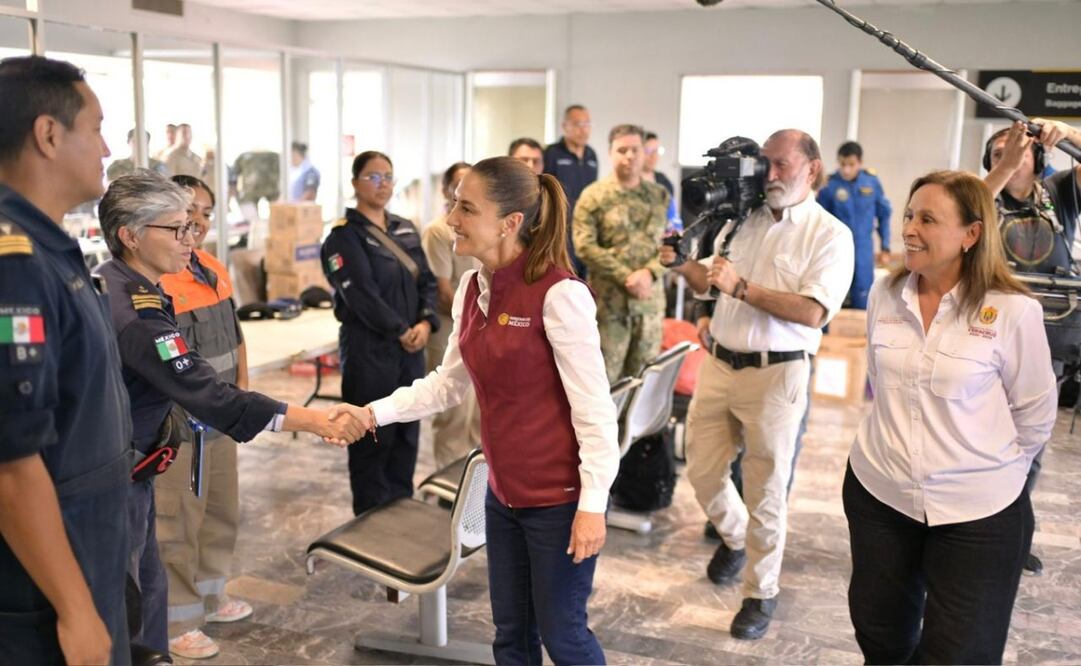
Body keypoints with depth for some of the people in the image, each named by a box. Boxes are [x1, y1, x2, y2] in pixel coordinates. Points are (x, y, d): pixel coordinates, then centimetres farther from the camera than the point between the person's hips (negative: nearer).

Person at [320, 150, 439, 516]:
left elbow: (427, 280, 8)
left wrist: (426, 323, -9)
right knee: (373, 438, 0)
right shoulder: (344, 235, -8)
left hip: (410, 348, 6)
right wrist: (401, 331, -15)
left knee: (407, 432, 12)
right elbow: (361, 293, -17)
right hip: (368, 348, -6)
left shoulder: (406, 230, 13)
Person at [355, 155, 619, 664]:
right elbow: (448, 382, 12)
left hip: (559, 496, -7)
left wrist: (592, 504, -19)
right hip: (503, 491, 7)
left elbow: (593, 405, -19)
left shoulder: (558, 293, -20)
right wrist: (375, 413, 2)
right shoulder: (472, 288, 3)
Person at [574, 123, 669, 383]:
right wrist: (626, 277, -15)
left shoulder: (660, 195, 10)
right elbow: (585, 246, -9)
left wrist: (649, 272, -13)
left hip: (651, 301, 4)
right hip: (609, 301, -3)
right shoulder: (594, 196, -1)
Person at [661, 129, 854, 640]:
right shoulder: (743, 218, 8)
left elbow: (812, 312, -19)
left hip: (775, 373, -5)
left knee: (765, 491, 5)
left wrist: (741, 287, -23)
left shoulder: (830, 234, -7)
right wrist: (682, 263, -3)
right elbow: (707, 283, 17)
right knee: (702, 471, 13)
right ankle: (734, 537, 44)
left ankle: (760, 594, 23)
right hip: (719, 363, 5)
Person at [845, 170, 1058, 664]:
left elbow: (1034, 416, -6)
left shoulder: (1013, 311, -16)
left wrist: (993, 470, 3)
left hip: (978, 512, -4)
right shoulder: (884, 295, -3)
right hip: (877, 492, 4)